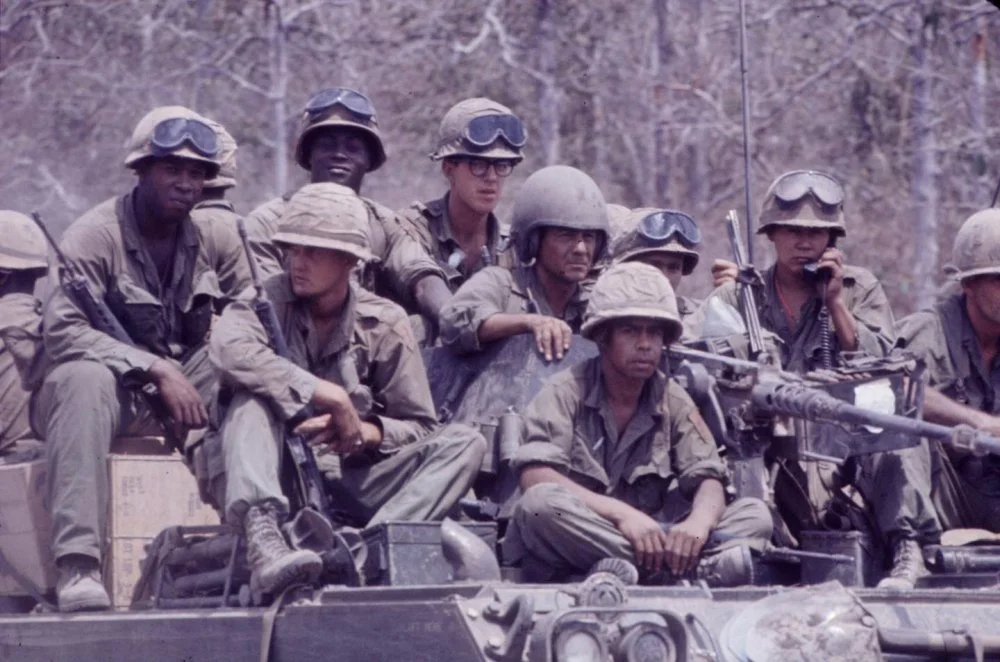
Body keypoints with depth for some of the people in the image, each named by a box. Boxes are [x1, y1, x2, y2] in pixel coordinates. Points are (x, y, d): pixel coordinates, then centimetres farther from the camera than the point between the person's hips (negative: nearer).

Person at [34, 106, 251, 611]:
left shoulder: (216, 237, 4)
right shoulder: (95, 236, -13)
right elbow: (61, 330, -26)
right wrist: (157, 369, -33)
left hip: (180, 390, 5)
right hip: (107, 391, -5)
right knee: (85, 377, -39)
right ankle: (77, 564, -48)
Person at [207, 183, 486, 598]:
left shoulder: (384, 325, 3)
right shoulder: (267, 302, -2)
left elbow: (420, 429, 4)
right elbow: (230, 350, -27)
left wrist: (362, 434, -18)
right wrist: (331, 397, -26)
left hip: (346, 480, 2)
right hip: (276, 478, -2)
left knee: (465, 444, -15)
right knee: (254, 395, -28)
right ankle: (263, 539, -52)